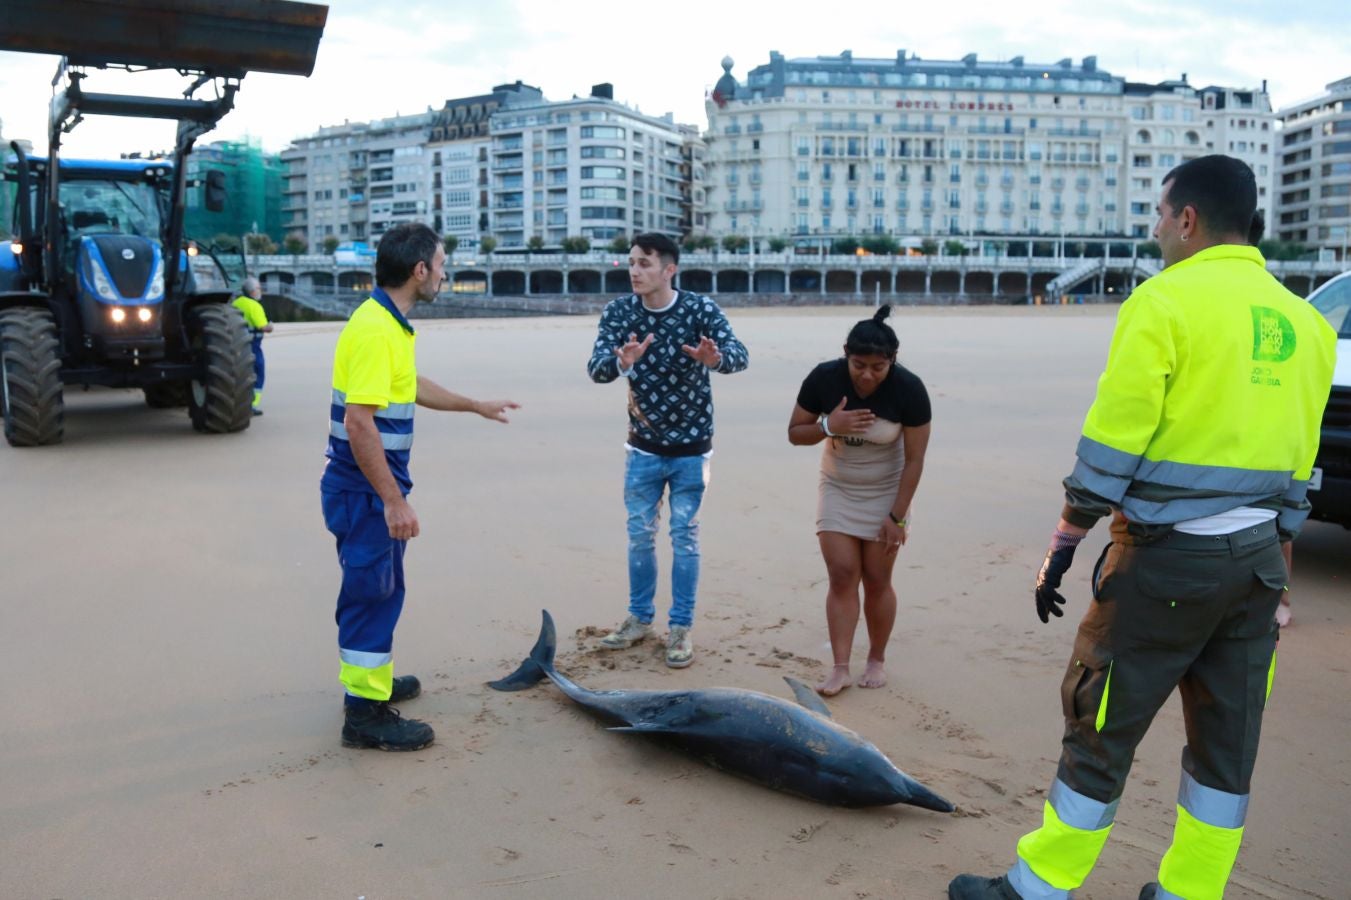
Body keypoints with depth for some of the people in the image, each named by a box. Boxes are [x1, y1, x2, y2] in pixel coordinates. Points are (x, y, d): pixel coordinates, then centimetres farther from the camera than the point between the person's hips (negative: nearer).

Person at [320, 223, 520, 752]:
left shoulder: (389, 323, 10)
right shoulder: (374, 330, -21)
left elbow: (412, 387, 27)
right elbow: (358, 423, -27)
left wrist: (476, 406, 34)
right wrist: (393, 501, -26)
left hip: (376, 486, 10)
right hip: (364, 489, -10)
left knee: (381, 589, 21)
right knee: (371, 592, -1)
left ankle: (372, 679, 37)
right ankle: (365, 712, 9)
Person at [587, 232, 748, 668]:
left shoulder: (699, 308, -14)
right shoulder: (618, 312, -9)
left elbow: (740, 354, -25)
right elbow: (596, 368, -21)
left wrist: (715, 358, -49)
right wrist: (621, 362, -44)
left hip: (690, 446, -2)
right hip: (643, 445, 2)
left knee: (684, 535, 5)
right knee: (639, 533, 12)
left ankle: (681, 627, 17)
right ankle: (640, 617, 29)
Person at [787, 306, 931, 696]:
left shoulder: (909, 389, -20)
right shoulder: (824, 378, -17)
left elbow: (914, 459, -15)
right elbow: (795, 433, -6)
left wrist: (897, 516, -16)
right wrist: (830, 425, -26)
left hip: (885, 494, -1)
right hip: (838, 491, 2)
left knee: (876, 579, 3)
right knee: (841, 575, -4)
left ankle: (877, 660, 22)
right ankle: (840, 667, 0)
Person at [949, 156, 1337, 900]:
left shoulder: (1165, 300, -10)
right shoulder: (1304, 322, 11)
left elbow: (1109, 447, -14)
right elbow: (1297, 472, 14)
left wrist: (1061, 549, -7)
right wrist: (1268, 561, 21)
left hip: (1165, 557, -7)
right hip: (1258, 562, 7)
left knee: (1100, 726, 3)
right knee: (1226, 742, 14)